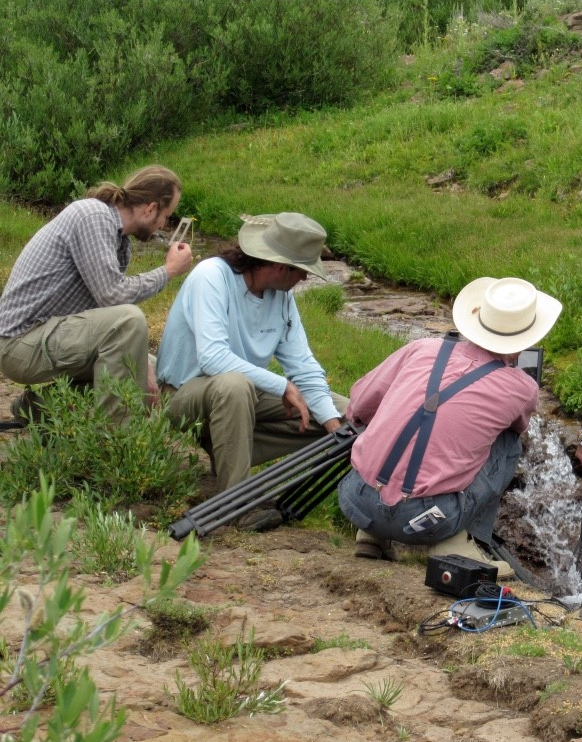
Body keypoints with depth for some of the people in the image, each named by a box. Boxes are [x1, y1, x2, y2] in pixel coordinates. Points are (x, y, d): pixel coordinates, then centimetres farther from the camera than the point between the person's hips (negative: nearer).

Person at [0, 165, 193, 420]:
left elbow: (110, 303, 11)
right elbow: (113, 295, -25)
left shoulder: (119, 239, 11)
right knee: (129, 319, -28)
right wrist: (168, 271, -11)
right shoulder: (93, 216, -18)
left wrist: (141, 371, 0)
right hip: (23, 341, -10)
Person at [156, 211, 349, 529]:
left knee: (348, 414, -2)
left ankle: (226, 449, -6)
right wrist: (282, 386, -29)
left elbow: (302, 365, -2)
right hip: (188, 392, -8)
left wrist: (337, 428, -15)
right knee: (234, 384, -41)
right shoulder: (212, 276, -22)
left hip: (248, 394, 8)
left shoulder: (282, 294, 0)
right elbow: (211, 357, -33)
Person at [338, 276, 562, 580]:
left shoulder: (424, 349, 7)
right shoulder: (522, 389, 2)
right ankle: (458, 545, 5)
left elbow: (359, 405, 17)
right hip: (421, 521, -3)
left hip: (357, 502, 3)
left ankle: (372, 536, 17)